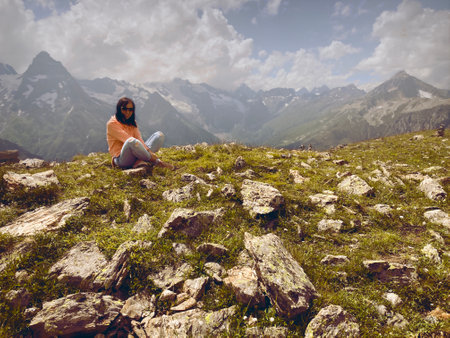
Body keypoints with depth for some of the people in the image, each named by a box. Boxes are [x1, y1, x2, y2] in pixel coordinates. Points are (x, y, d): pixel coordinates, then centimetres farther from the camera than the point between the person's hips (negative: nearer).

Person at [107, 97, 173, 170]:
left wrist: (148, 151, -20)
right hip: (122, 159, -7)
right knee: (132, 142, -40)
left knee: (159, 135, -5)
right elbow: (128, 139, -18)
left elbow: (139, 139, 1)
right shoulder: (112, 124, -6)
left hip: (136, 155, 7)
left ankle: (139, 161, -26)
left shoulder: (132, 123, 17)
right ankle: (156, 162, -20)